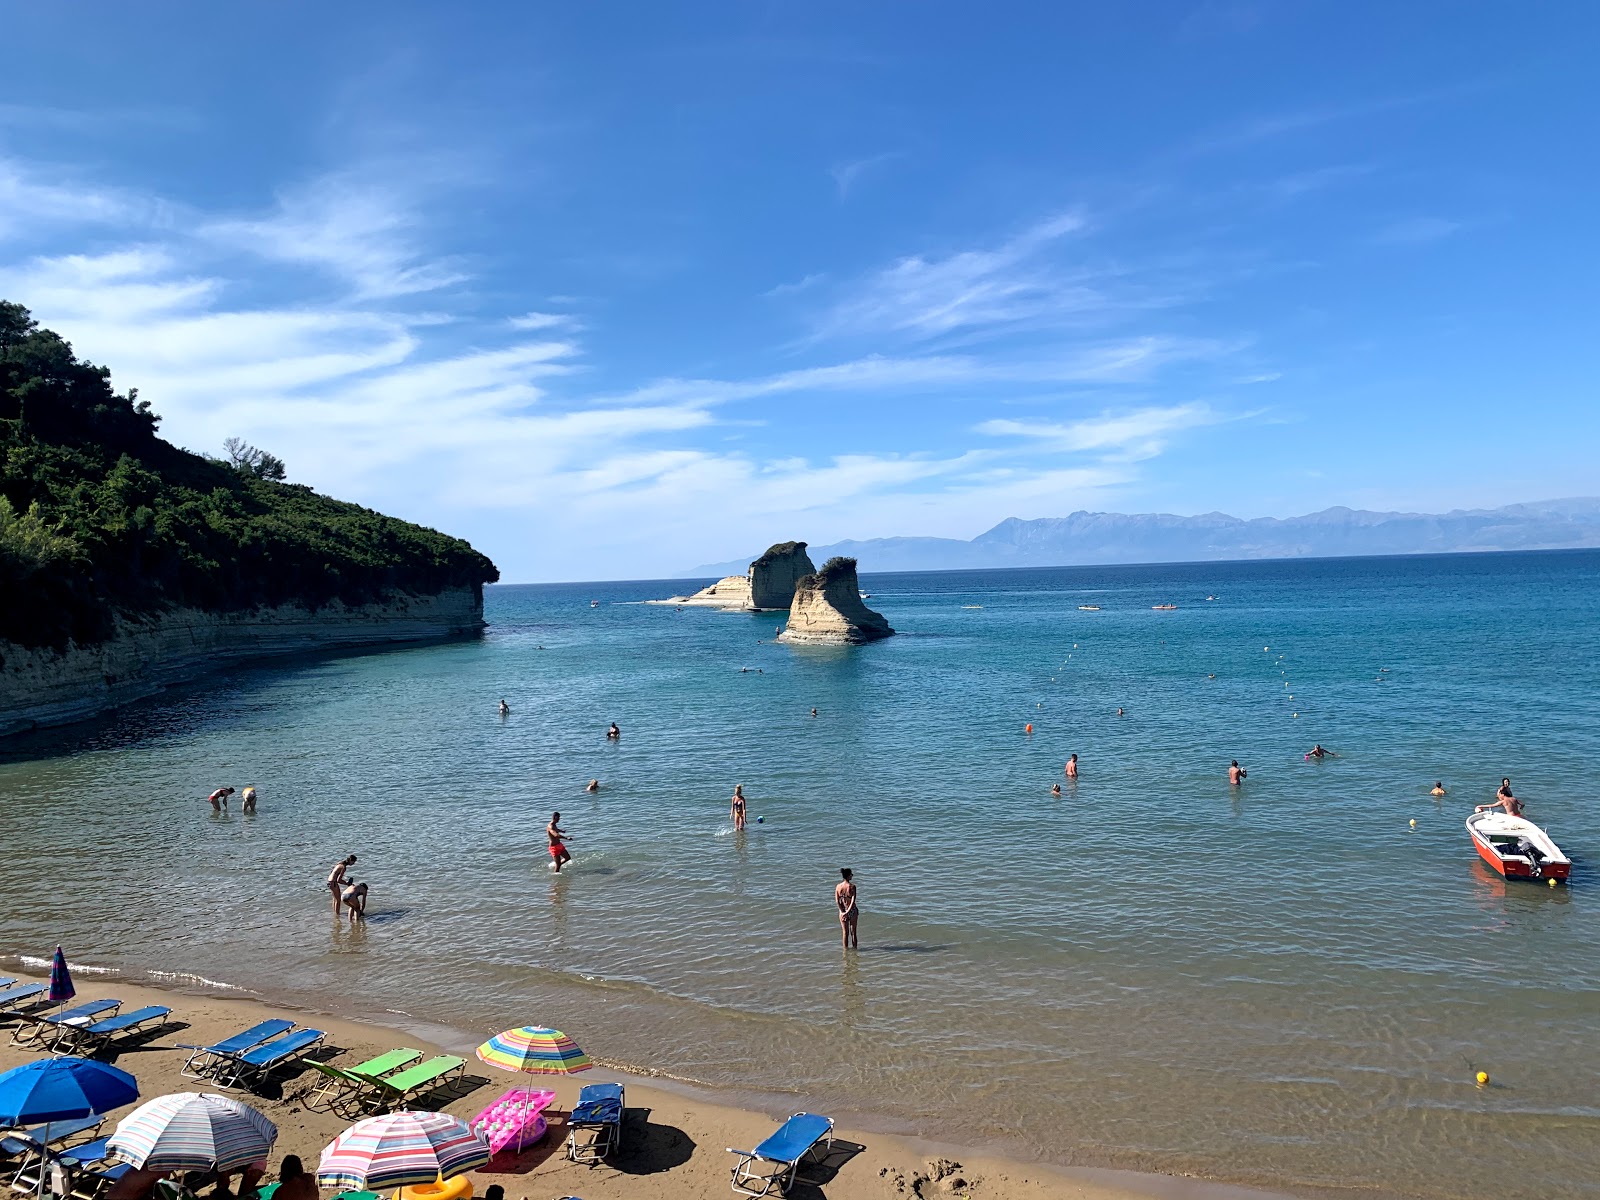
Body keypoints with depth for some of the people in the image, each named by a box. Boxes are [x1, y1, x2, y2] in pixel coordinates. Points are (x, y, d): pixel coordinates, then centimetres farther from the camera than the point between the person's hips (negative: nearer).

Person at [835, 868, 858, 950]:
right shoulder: (852, 886, -15)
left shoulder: (838, 886, -6)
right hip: (852, 911, -2)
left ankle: (846, 949, 19)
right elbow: (853, 901, -20)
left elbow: (837, 901, -8)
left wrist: (842, 912, -6)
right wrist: (848, 912, -16)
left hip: (843, 911, 2)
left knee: (845, 933, 14)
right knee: (853, 932, 12)